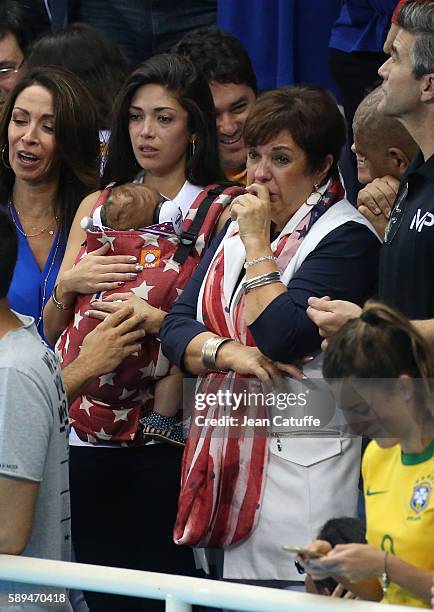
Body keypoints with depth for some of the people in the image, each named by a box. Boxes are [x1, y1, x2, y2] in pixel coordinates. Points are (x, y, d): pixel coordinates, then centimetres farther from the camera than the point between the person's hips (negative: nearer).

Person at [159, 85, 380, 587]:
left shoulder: (346, 237, -8)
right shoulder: (238, 228, 18)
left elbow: (282, 340, -19)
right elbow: (176, 327, 9)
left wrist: (258, 245, -12)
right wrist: (232, 354, -11)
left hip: (297, 465, -8)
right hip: (230, 457, 8)